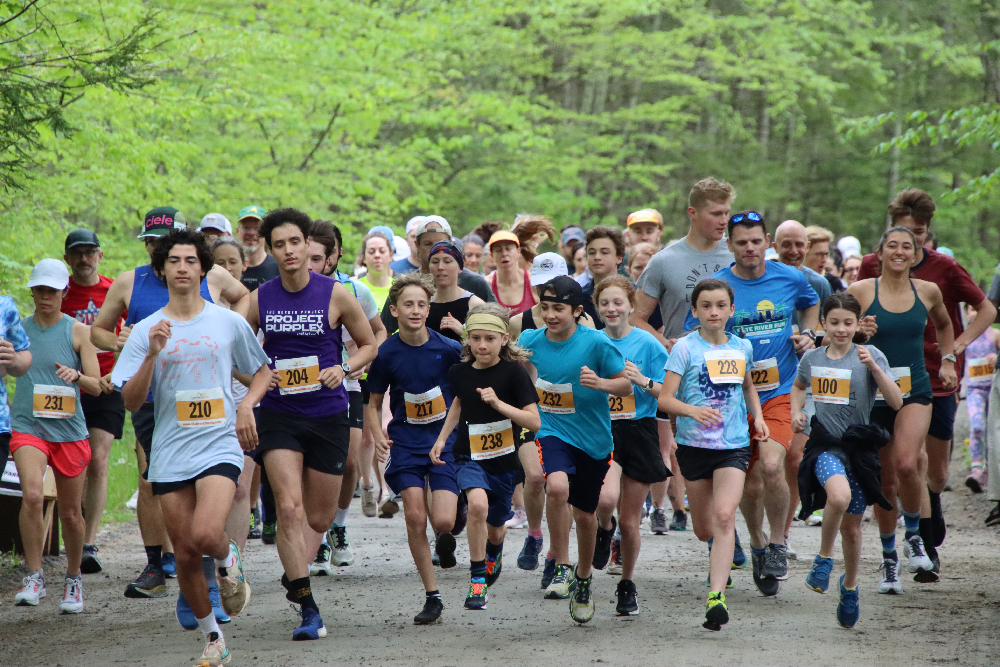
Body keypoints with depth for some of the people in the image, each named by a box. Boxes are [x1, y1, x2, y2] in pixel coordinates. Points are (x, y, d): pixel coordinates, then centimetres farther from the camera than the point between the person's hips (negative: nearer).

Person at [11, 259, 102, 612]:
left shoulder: (77, 331, 2)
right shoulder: (17, 329, 6)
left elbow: (96, 386, -2)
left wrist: (75, 375, -22)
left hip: (69, 429, 0)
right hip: (28, 426, 0)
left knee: (71, 512, 8)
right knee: (32, 496, -25)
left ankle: (73, 580, 29)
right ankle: (34, 577, -15)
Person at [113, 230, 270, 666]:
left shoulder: (229, 322, 4)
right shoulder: (146, 331, 4)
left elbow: (262, 371, 18)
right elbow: (131, 402, -2)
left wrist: (247, 406, 0)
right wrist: (153, 354, -15)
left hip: (220, 445, -2)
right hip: (170, 453, 2)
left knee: (206, 535, -25)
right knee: (185, 555, 3)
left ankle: (228, 559, 11)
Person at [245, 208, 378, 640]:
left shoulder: (336, 295, -5)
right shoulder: (260, 299, 0)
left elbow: (369, 345, 7)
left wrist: (343, 368, -11)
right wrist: (255, 382, -5)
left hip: (327, 414, 0)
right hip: (279, 415, 0)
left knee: (320, 518, 9)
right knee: (289, 508, -15)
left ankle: (294, 574, 40)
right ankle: (308, 610, -11)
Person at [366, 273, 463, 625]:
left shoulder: (448, 348, -9)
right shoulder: (387, 353, -5)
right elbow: (374, 403, 7)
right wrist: (378, 437, -10)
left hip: (445, 441, -1)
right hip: (406, 442, 1)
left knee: (443, 521, -14)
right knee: (415, 519, -8)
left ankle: (445, 539, 25)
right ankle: (432, 596, 5)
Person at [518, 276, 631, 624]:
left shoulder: (596, 343, -14)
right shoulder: (530, 341, -6)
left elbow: (626, 386, -9)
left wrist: (601, 383, -26)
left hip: (593, 438, 0)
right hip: (553, 432, 0)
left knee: (585, 514, 12)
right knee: (557, 487, -30)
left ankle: (584, 576, 40)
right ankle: (562, 568, -15)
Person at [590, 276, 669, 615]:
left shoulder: (647, 343, -1)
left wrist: (643, 381, -17)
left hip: (639, 434, 0)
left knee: (629, 520, 4)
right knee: (606, 498, -28)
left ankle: (627, 584, 25)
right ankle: (604, 529, 8)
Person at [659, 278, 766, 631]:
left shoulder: (742, 347, 8)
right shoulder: (685, 348, -4)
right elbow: (665, 399, -9)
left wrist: (757, 416, 10)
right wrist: (693, 410, -28)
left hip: (734, 446, 1)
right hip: (694, 444, -1)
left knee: (724, 516, -20)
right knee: (704, 529, 10)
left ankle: (716, 595, -27)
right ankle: (721, 559, 47)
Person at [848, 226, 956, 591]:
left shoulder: (928, 291, 3)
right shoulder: (861, 291, -5)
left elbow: (943, 325, 25)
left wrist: (948, 361, 12)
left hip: (915, 392, 0)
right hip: (874, 393, 0)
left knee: (907, 464, -23)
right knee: (885, 480, 6)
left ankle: (913, 537, 2)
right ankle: (889, 559, 23)